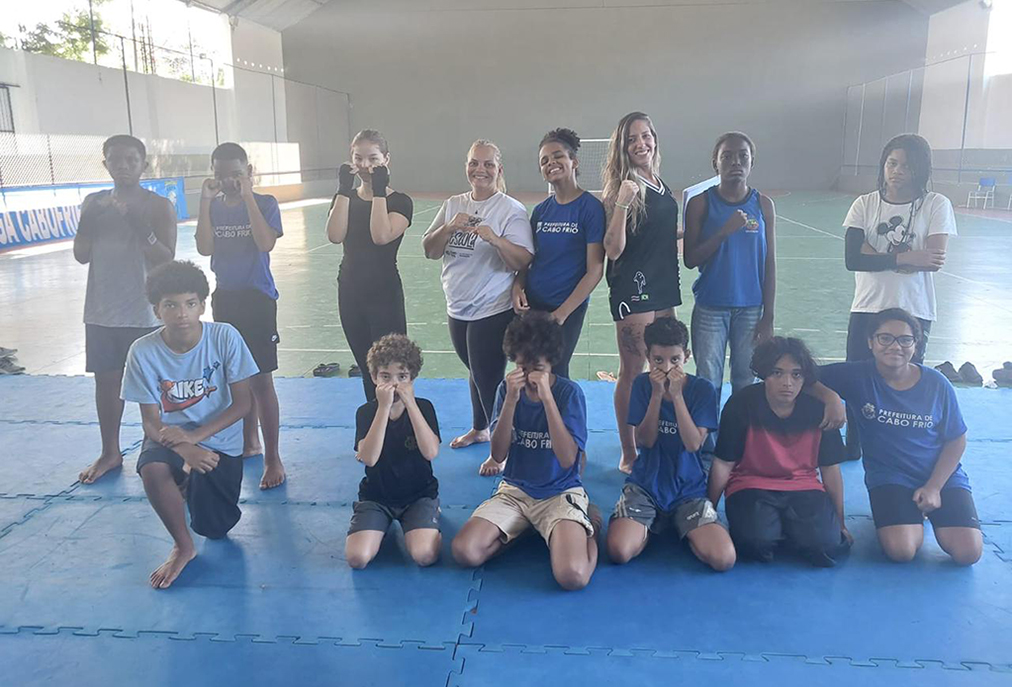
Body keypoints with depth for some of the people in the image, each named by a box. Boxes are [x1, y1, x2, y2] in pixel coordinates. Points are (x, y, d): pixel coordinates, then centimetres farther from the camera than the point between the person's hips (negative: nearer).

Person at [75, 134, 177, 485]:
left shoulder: (159, 206, -4)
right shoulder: (94, 203, 9)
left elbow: (166, 259, -12)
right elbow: (81, 255, 6)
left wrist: (138, 224, -23)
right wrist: (88, 220, -10)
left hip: (144, 313, -4)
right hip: (101, 313, 5)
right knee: (106, 381, 12)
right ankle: (110, 453, 28)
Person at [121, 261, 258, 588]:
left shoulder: (224, 337, -17)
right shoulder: (144, 351, -15)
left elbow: (243, 402, -12)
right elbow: (151, 420, -11)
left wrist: (195, 436, -23)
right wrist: (185, 450, -30)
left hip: (219, 440, 0)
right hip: (171, 436, 0)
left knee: (214, 529, -6)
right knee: (152, 470, -35)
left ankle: (195, 487, 30)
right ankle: (183, 546, -7)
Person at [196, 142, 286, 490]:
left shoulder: (264, 203, -5)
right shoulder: (214, 206, 6)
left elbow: (265, 243, -20)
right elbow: (205, 248, -7)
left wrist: (247, 196, -19)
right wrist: (205, 201, -11)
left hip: (257, 298, -5)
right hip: (225, 298, 5)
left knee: (260, 378, -6)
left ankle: (272, 457, 1)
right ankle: (249, 442, 29)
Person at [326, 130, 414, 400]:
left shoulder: (400, 201, -5)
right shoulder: (346, 198, 7)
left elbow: (381, 236, -24)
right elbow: (335, 236, -12)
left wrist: (379, 192, -18)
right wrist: (344, 190, -13)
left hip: (384, 294, -5)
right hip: (350, 292, 5)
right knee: (367, 370, 15)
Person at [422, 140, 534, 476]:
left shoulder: (511, 210, -11)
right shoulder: (453, 205, 6)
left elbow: (523, 262, -20)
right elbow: (430, 251, 2)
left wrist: (494, 238, -34)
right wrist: (449, 228, -15)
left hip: (492, 312, -6)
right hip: (457, 309, 6)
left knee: (489, 379, 0)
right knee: (475, 372, 23)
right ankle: (479, 429, 45)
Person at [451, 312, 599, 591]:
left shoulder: (569, 392, -10)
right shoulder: (507, 389, -1)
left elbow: (567, 459, -21)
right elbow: (498, 455, -7)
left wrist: (546, 396, -26)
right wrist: (511, 399, -20)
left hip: (560, 492, -3)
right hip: (514, 490, 4)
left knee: (573, 575, -28)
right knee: (464, 551, -21)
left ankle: (584, 527, 6)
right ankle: (526, 527, 7)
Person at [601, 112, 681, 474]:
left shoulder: (659, 183, 11)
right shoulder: (624, 186, -12)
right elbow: (613, 250, -20)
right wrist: (621, 203, -28)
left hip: (663, 288, 8)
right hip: (633, 290, -8)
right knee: (632, 373, 0)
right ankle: (629, 456, 12)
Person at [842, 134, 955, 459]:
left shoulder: (936, 205, -2)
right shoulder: (865, 204, 3)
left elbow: (935, 260, -15)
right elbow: (852, 258, -9)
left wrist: (875, 254, -15)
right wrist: (905, 257, -16)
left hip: (913, 313, -2)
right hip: (867, 309, 2)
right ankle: (852, 447, 27)